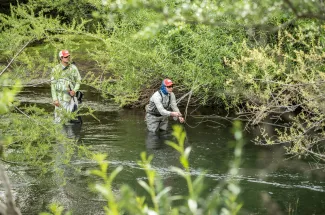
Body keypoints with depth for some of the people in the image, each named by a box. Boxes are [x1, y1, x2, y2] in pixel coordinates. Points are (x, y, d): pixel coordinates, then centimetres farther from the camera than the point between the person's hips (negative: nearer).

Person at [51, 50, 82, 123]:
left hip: (70, 96, 1)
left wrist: (74, 90, -12)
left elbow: (78, 81, 7)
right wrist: (54, 99, -10)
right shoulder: (56, 69, -4)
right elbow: (53, 85, -3)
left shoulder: (73, 68, 0)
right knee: (58, 116, -3)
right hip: (59, 97, -1)